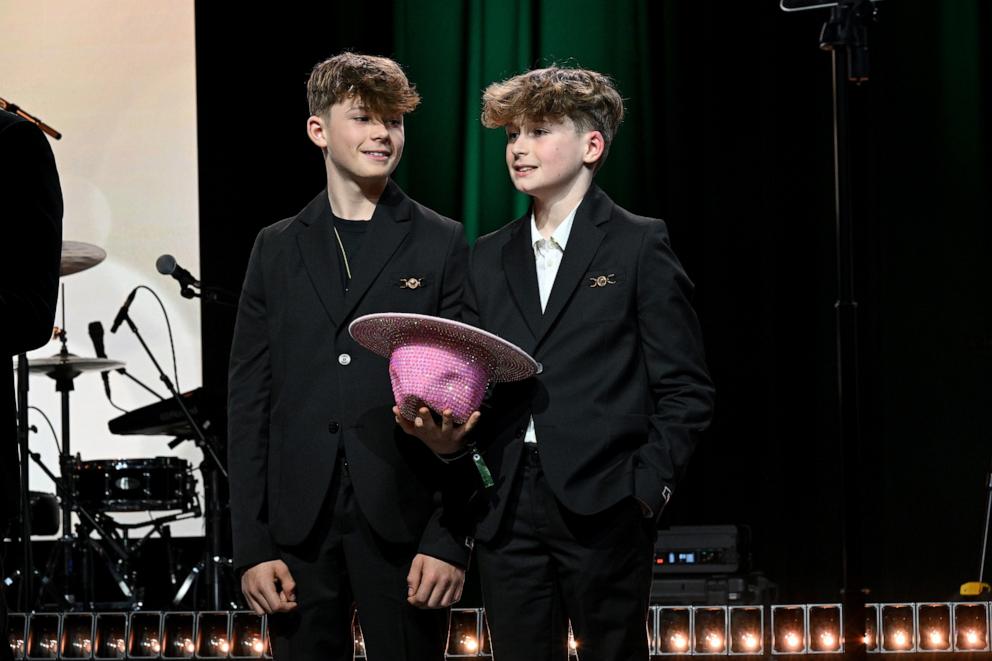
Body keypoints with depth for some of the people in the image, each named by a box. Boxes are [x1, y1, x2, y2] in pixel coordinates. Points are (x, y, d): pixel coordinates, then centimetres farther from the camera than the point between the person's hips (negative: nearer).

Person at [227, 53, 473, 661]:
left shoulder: (441, 245, 4)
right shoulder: (278, 249, 11)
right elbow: (249, 400, 8)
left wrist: (452, 537, -8)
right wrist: (252, 544, 0)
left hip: (404, 523, -2)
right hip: (300, 524, 2)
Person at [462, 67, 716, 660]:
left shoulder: (639, 245, 0)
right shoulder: (490, 258, 16)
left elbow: (685, 389, -2)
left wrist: (647, 488, -10)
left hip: (602, 506, -4)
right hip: (507, 509, 4)